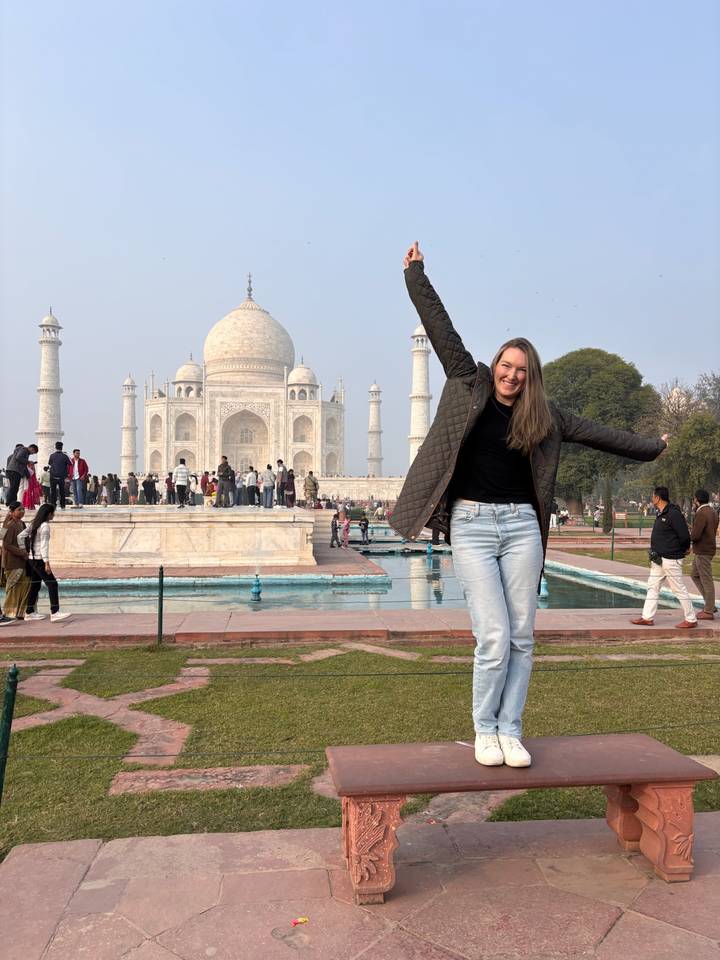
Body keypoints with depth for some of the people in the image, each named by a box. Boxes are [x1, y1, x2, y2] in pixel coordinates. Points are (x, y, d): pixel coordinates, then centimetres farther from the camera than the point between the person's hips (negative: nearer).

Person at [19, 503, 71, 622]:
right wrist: (47, 563, -19)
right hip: (38, 559, -9)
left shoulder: (34, 524, 13)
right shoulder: (45, 526, -13)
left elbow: (20, 536, 12)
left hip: (31, 558, 9)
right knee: (52, 584, -10)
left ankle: (30, 612, 20)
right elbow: (44, 545, -18)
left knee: (35, 585, 15)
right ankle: (54, 612, -17)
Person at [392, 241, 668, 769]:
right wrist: (416, 275, 7)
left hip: (522, 526, 3)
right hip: (472, 524, -3)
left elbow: (596, 432, 20)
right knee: (494, 639, -7)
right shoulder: (469, 387, 5)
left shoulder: (542, 415, 11)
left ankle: (510, 732, 17)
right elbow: (442, 330, 6)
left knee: (521, 638, 4)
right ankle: (485, 732, 13)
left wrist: (652, 447, 28)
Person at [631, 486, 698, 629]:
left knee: (679, 589, 0)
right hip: (659, 559, 10)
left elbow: (684, 536, -20)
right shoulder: (661, 514, 12)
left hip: (671, 559, -10)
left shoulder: (673, 514, -19)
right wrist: (654, 551, 7)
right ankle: (647, 617, 17)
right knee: (652, 587, 11)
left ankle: (691, 620, 11)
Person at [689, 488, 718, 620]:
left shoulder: (702, 514, -19)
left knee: (706, 580, -3)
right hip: (707, 549, 10)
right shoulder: (712, 512, 12)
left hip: (703, 551, -10)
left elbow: (695, 535, -24)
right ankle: (709, 604, 21)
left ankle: (708, 611, 3)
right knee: (695, 575, 19)